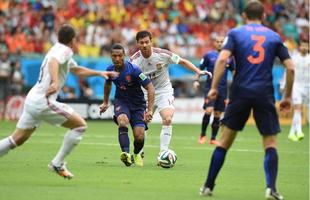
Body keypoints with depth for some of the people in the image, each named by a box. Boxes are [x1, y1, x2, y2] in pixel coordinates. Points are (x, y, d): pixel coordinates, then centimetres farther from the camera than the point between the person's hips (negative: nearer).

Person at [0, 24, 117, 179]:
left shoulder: (58, 49, 22)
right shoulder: (64, 50, -8)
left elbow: (77, 70, 37)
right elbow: (53, 63, -31)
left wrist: (100, 73, 37)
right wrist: (55, 82, -47)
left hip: (31, 101, 9)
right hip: (43, 102, -9)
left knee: (17, 140, 13)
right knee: (80, 125, -1)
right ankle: (57, 164, 1)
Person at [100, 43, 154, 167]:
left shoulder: (133, 70, -23)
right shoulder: (110, 70, -7)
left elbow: (150, 88, -22)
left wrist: (150, 110, -29)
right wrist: (105, 103, 24)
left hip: (137, 104, -2)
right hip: (121, 101, 2)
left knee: (139, 137, -12)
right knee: (123, 121, -33)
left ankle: (137, 154, 24)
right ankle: (126, 153, -43)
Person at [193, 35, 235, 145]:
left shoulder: (228, 57, 8)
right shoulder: (208, 55, 1)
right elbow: (200, 69, 6)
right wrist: (196, 80, -8)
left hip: (223, 89, 3)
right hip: (210, 87, -3)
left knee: (217, 114, 4)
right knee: (208, 110, -17)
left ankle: (213, 138, 14)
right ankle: (202, 135, 0)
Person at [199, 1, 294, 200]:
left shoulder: (235, 33, 6)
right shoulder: (274, 37, 10)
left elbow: (222, 59, -10)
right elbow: (290, 67, 5)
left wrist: (214, 87, -7)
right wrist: (287, 97, 12)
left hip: (240, 93, 0)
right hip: (265, 94, 0)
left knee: (225, 141, 9)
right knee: (270, 143, 6)